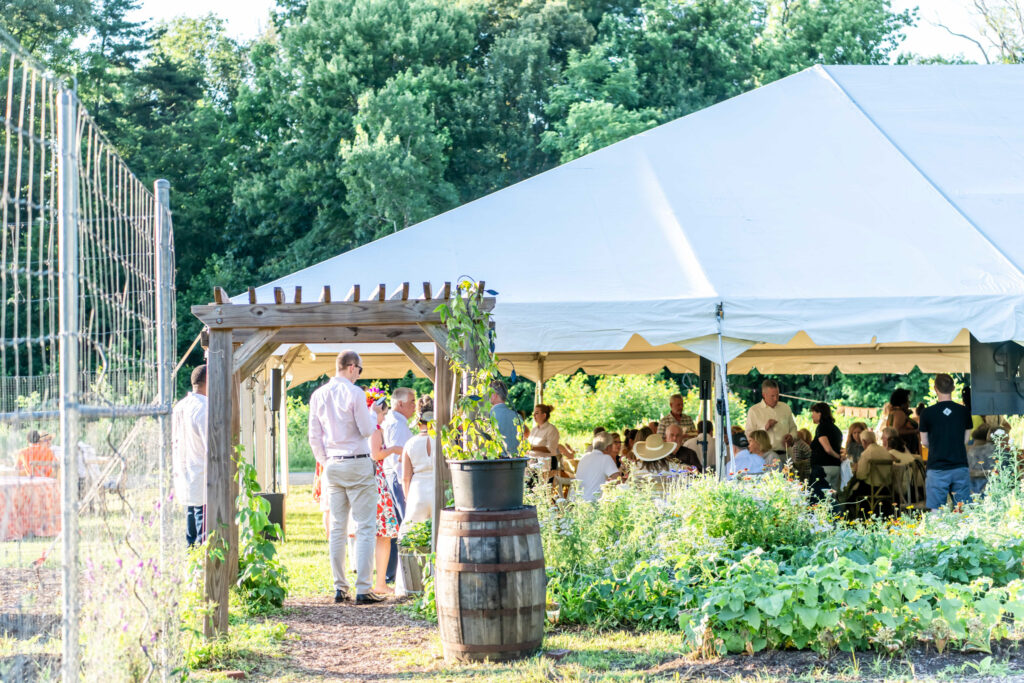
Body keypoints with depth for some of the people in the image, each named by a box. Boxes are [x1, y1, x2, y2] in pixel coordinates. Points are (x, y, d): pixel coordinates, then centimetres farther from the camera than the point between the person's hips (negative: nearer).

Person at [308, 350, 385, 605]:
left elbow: (314, 437, 10)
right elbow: (366, 430, -9)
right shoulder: (354, 393, -11)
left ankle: (339, 588, 9)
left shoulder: (318, 395, 7)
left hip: (333, 466, 6)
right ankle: (362, 589, -8)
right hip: (357, 464, -6)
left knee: (337, 527, 9)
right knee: (365, 527, -3)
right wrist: (374, 414, 10)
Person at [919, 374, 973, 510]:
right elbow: (965, 441, 9)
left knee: (937, 512, 0)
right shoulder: (964, 412, 2)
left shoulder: (927, 413, -5)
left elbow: (924, 442, 4)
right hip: (960, 467, 2)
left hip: (937, 469, -2)